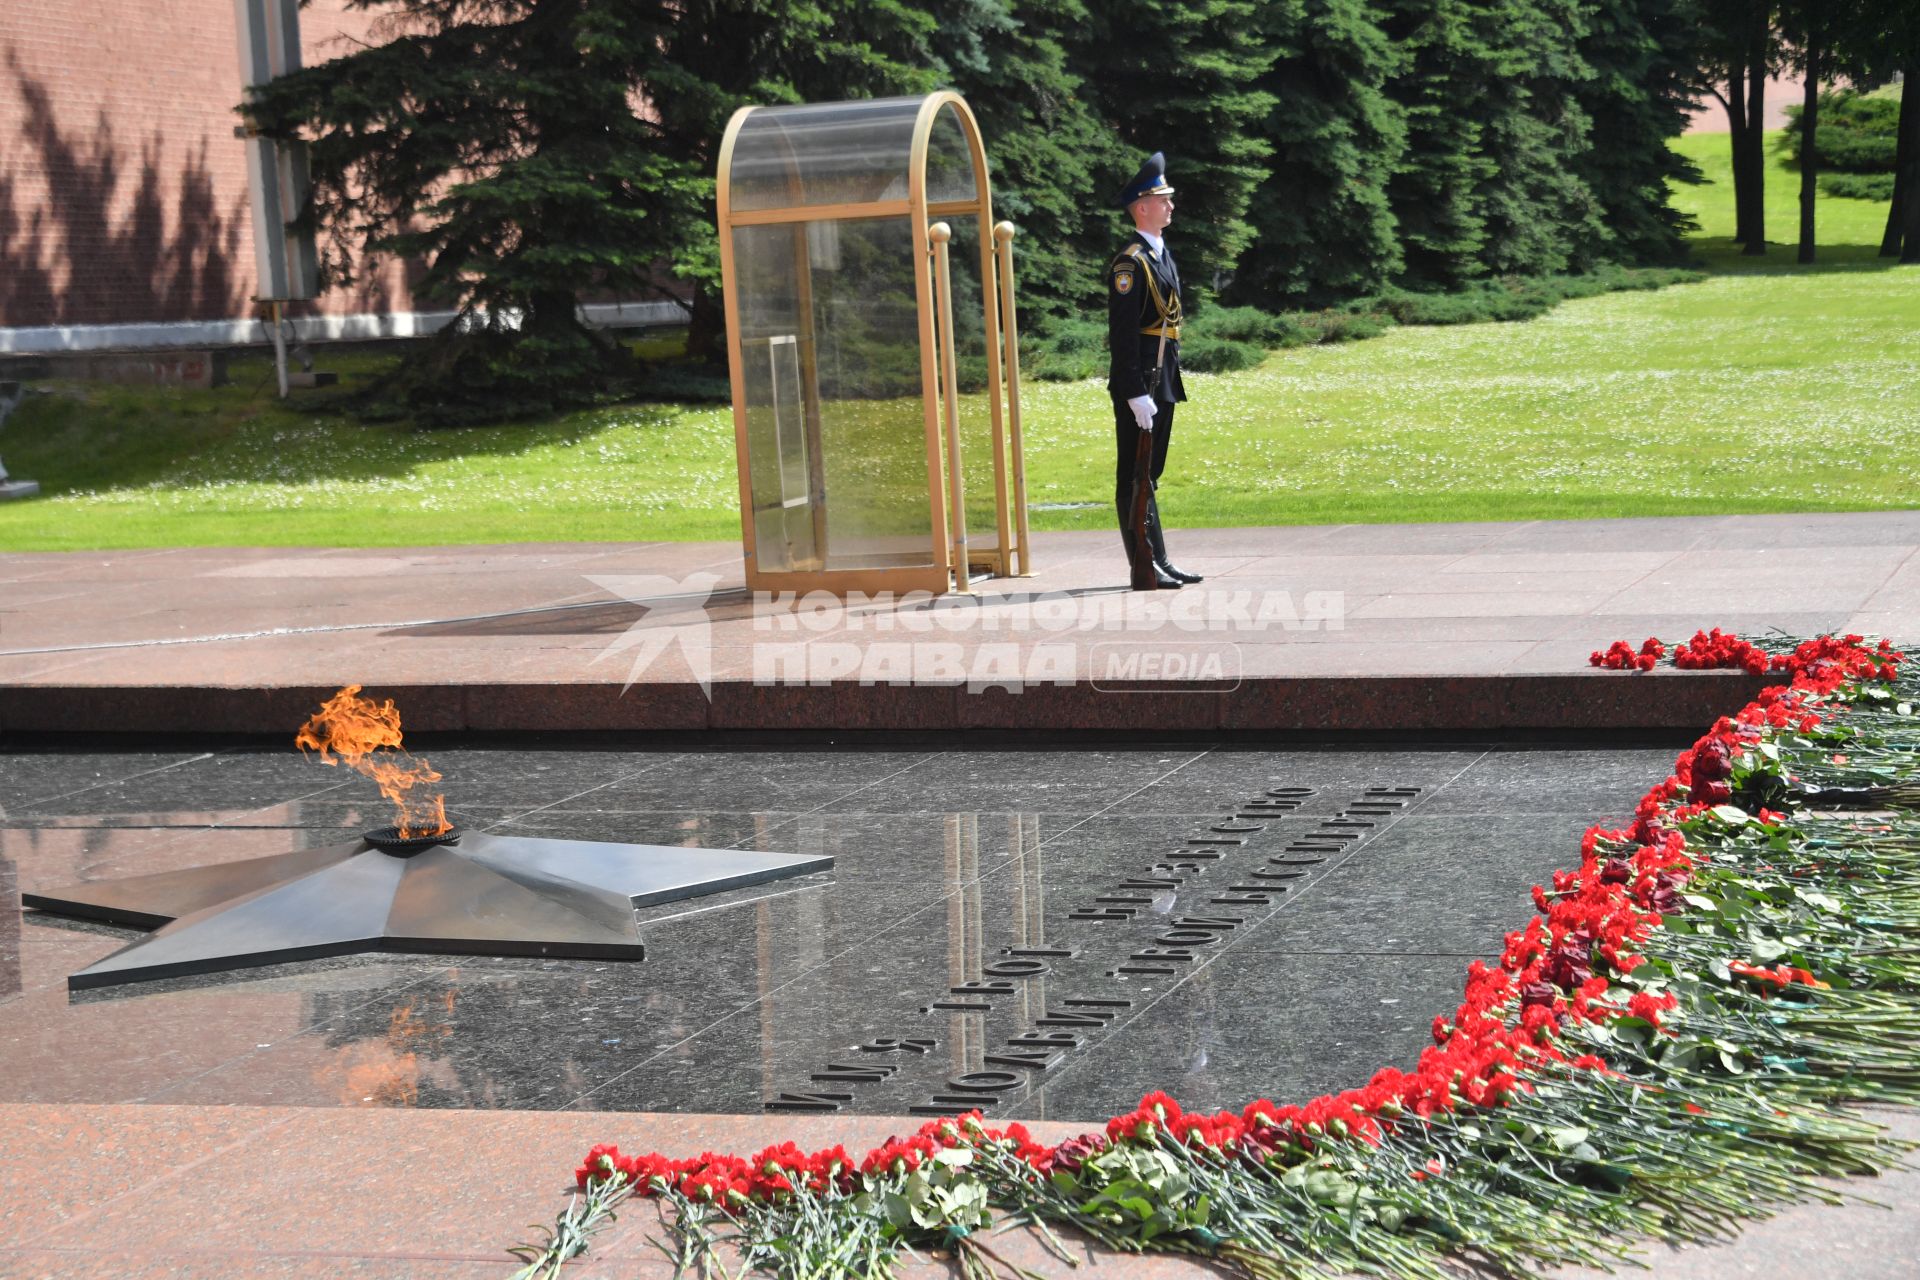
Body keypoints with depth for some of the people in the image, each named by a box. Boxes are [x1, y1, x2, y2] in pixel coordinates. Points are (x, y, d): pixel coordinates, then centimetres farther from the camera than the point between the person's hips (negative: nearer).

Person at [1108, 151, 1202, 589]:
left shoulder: (1161, 253, 15)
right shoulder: (1130, 263, -16)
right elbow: (1123, 334, -20)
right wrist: (1136, 394, -23)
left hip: (1163, 380, 10)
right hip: (1139, 382, -10)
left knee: (1149, 474, 14)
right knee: (1135, 478, -3)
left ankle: (1159, 562, 20)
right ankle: (1145, 567, 0)